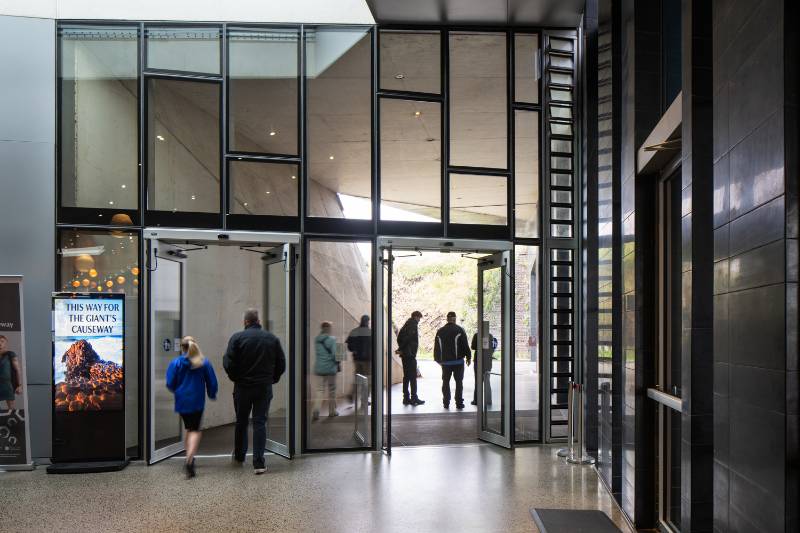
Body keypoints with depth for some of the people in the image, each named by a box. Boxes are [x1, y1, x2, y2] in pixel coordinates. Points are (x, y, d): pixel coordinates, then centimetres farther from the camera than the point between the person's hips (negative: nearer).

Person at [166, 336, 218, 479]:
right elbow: (212, 382, 1)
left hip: (182, 401, 2)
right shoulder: (204, 363, -4)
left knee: (189, 428, 19)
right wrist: (212, 395, 20)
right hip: (197, 402, -2)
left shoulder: (176, 363, -5)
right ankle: (189, 458, -20)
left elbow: (170, 383, -5)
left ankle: (189, 459, 23)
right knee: (195, 430, 1)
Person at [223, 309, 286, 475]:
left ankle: (239, 456, 31)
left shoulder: (238, 337, -7)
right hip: (265, 387, 1)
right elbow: (281, 364, 4)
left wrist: (235, 377, 4)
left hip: (243, 387, -1)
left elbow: (228, 362, -12)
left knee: (241, 422, 15)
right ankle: (259, 463, -2)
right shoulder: (272, 339, 1)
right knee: (260, 423, 3)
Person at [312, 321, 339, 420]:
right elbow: (334, 354, -14)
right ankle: (332, 411, 19)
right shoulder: (331, 339, -14)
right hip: (330, 367, -5)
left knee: (321, 390, 11)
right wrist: (337, 362, 3)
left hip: (319, 367, 5)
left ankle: (316, 410, -7)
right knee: (331, 390, 10)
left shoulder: (317, 340, 4)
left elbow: (316, 353, 10)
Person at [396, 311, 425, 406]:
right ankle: (414, 398, -3)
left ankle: (406, 398, 13)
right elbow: (407, 338, -21)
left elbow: (399, 337, 14)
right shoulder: (413, 325, -11)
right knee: (413, 377, -5)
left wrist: (401, 349, 7)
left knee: (406, 376, 11)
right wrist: (401, 349, -12)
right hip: (410, 355, -9)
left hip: (405, 355, 9)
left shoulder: (406, 325, 16)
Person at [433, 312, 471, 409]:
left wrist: (438, 359, 20)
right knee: (459, 382, 2)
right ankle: (459, 403, -1)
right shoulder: (459, 330, -6)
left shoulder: (440, 331, 6)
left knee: (445, 382, 11)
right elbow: (465, 345, -6)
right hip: (458, 361, -3)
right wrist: (468, 357, 4)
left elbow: (436, 347, 10)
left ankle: (446, 403, 11)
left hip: (445, 362, 3)